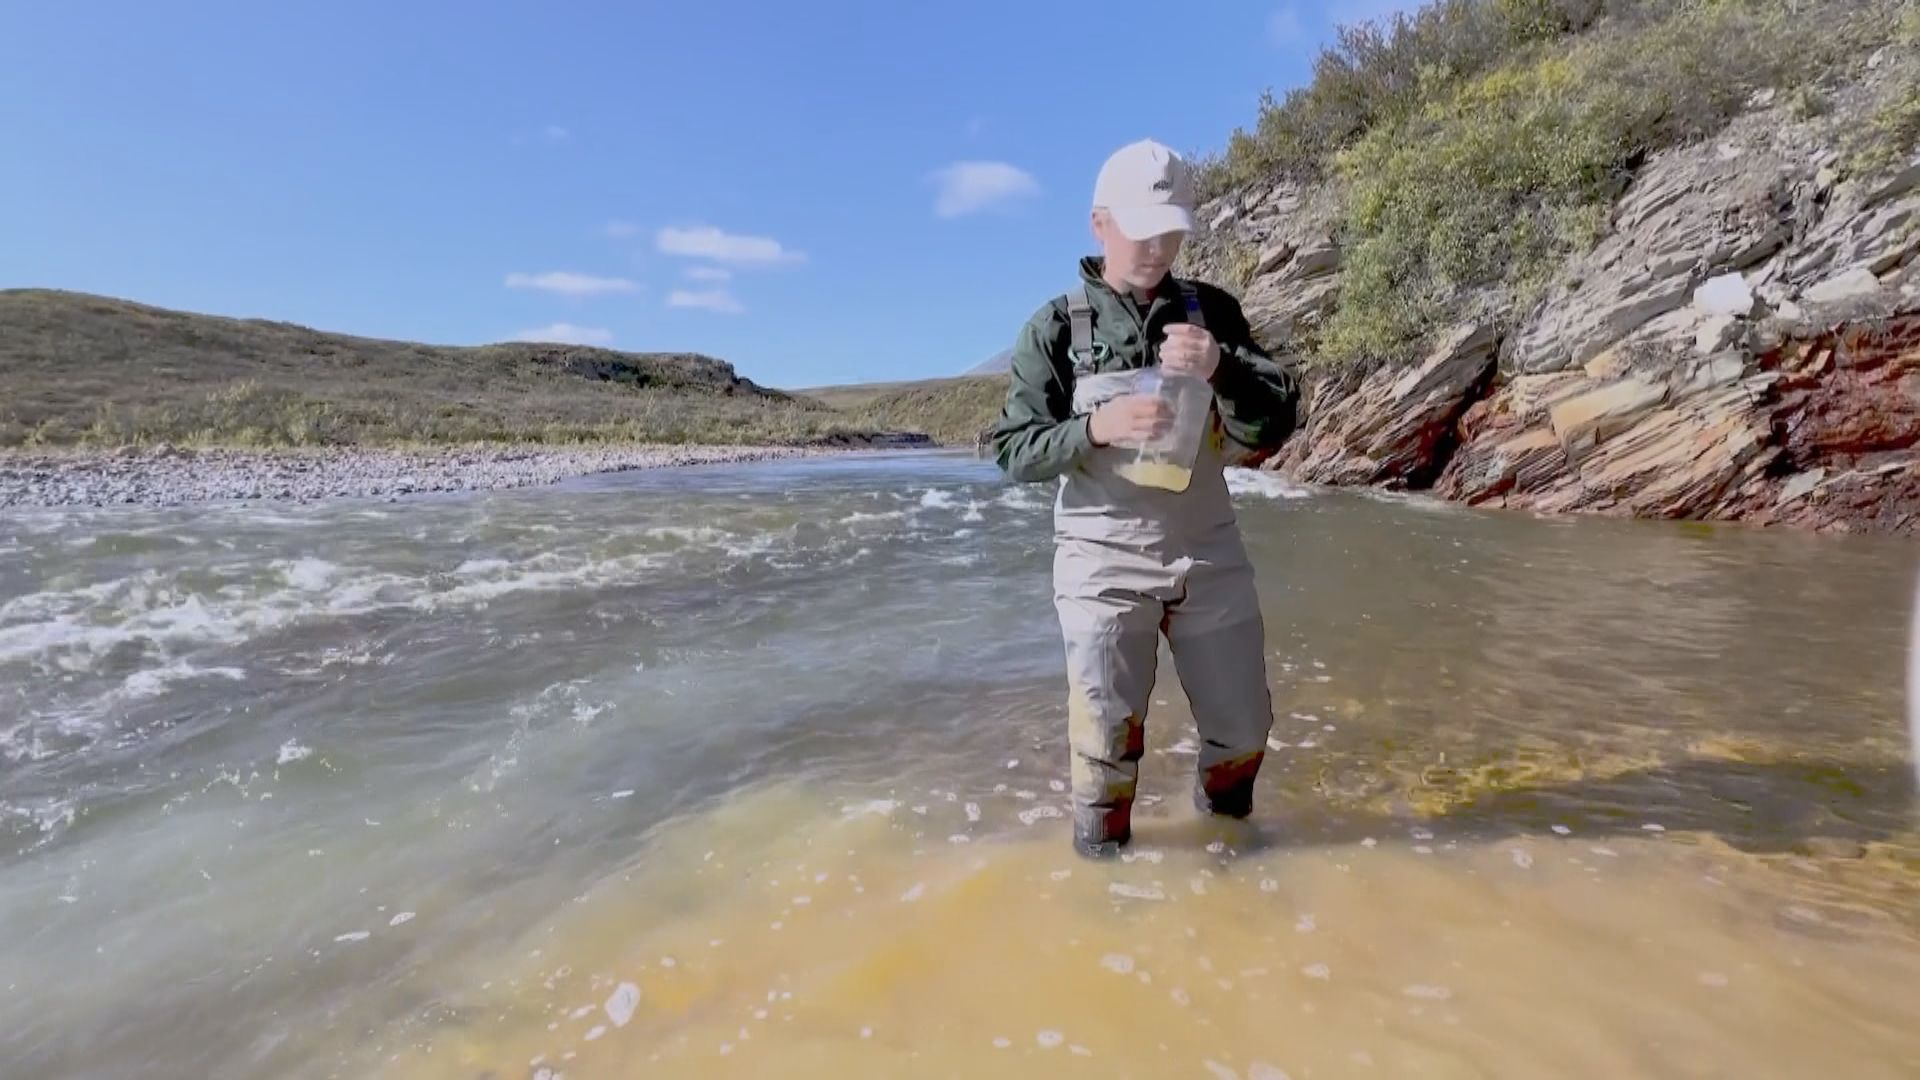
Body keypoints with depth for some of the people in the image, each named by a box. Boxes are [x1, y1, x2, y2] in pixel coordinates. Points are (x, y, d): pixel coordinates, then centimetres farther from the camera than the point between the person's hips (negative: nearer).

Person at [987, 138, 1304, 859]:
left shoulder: (1211, 314, 4)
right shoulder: (1056, 328, -3)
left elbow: (1277, 424, -1)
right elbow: (1011, 451, -5)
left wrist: (1222, 368, -20)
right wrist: (1096, 428, -22)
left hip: (1209, 553, 3)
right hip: (1104, 560, -3)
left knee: (1243, 730, 14)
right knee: (1106, 745, 0)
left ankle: (1224, 824, 43)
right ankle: (1102, 855, 25)